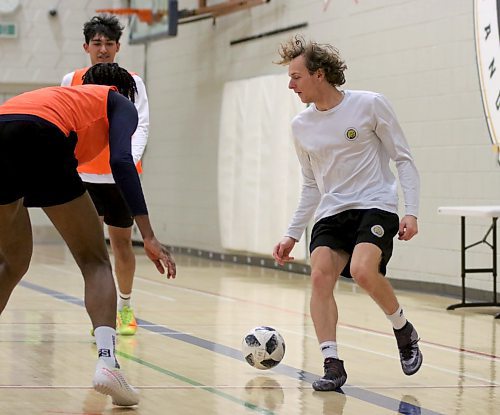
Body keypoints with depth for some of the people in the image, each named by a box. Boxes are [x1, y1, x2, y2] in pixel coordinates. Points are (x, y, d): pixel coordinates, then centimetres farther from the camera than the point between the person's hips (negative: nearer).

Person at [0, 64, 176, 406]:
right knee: (95, 261, 6)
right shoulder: (121, 104, 24)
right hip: (41, 141, -5)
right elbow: (121, 161, 4)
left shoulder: (66, 94, 40)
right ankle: (106, 359, -14)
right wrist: (149, 237, -2)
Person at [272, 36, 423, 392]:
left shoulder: (369, 105, -5)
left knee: (362, 270, -28)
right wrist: (292, 235, 16)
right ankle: (332, 365, -15)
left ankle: (404, 332, -2)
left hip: (376, 206, -5)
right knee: (320, 275, -19)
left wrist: (412, 212, -12)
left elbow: (404, 160, -2)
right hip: (331, 213, 5)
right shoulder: (301, 125, 10)